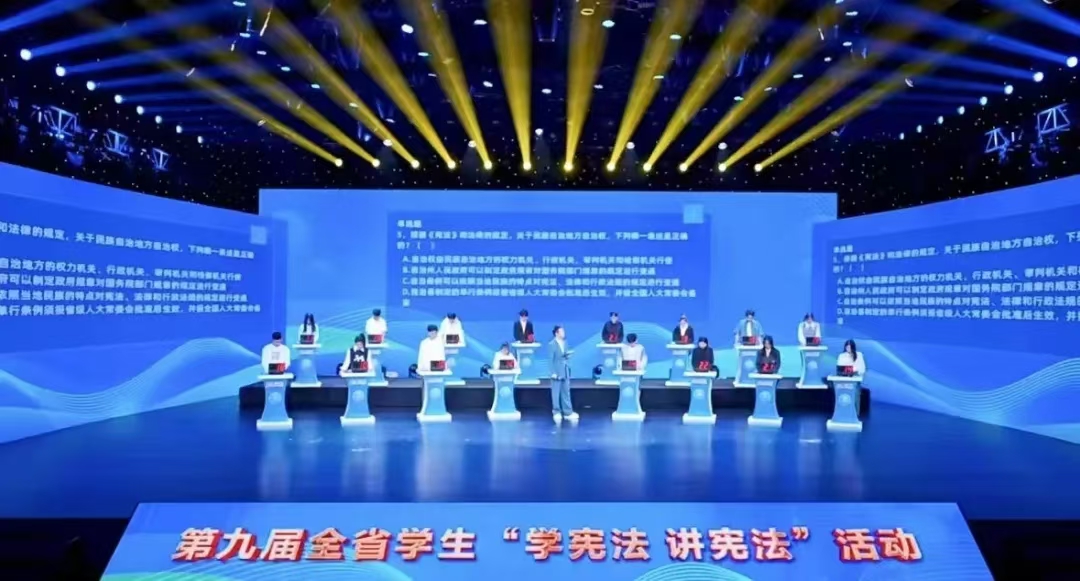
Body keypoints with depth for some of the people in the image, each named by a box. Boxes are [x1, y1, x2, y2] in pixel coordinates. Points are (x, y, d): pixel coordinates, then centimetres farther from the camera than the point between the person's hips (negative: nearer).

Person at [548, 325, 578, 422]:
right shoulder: (552, 344, -10)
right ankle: (556, 413, 11)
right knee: (556, 394, 2)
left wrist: (567, 354, -5)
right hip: (557, 373, -6)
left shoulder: (565, 342, 10)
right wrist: (553, 372, -16)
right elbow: (551, 360, -12)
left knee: (566, 393, 9)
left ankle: (568, 413, 14)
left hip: (565, 372, 6)